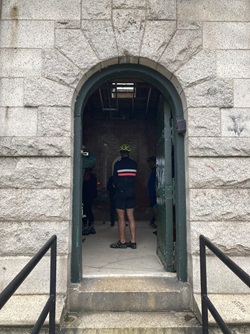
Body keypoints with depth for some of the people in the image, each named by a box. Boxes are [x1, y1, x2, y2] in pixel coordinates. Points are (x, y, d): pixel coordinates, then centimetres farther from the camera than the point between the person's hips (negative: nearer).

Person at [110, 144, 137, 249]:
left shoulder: (117, 164, -7)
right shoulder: (134, 164, 3)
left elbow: (114, 179, -2)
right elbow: (134, 177, 8)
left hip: (121, 192, -4)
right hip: (132, 192, 4)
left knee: (121, 218, 2)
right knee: (131, 217, 7)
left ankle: (122, 242, 7)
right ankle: (133, 241, 10)